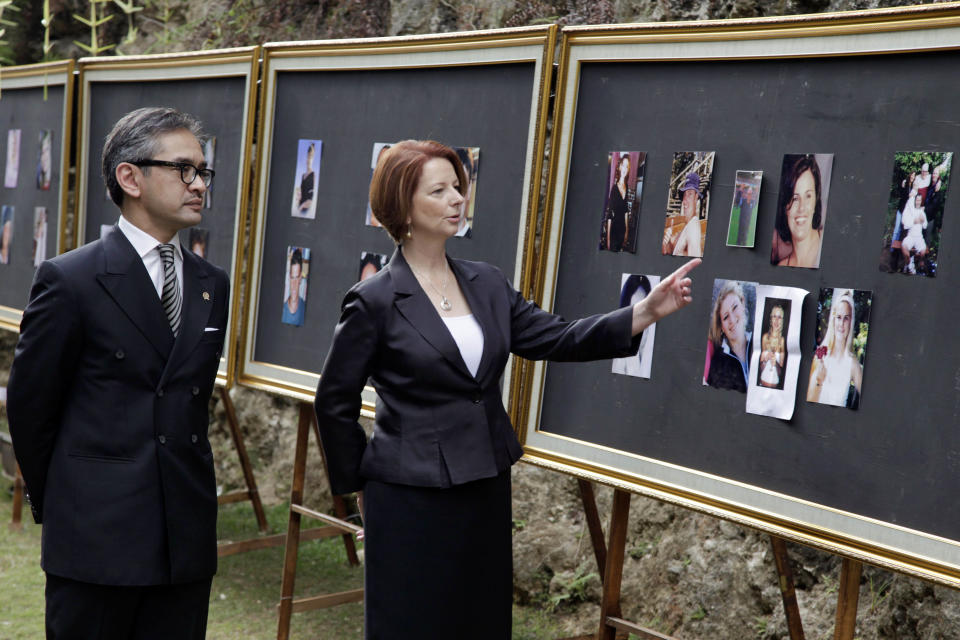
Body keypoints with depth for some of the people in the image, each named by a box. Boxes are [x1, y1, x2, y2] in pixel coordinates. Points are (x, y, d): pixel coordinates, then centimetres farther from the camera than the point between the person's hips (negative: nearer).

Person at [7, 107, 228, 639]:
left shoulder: (212, 285, 9)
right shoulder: (69, 280, -8)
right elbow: (30, 406, -2)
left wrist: (187, 491, 15)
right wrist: (58, 506, 7)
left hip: (187, 539, 5)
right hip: (97, 539, -5)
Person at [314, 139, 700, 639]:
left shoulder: (487, 284, 6)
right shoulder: (374, 299, -11)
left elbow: (558, 340, -1)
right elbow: (335, 401, -4)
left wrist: (647, 311, -13)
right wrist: (358, 484, 2)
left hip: (486, 492, 6)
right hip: (411, 499, -6)